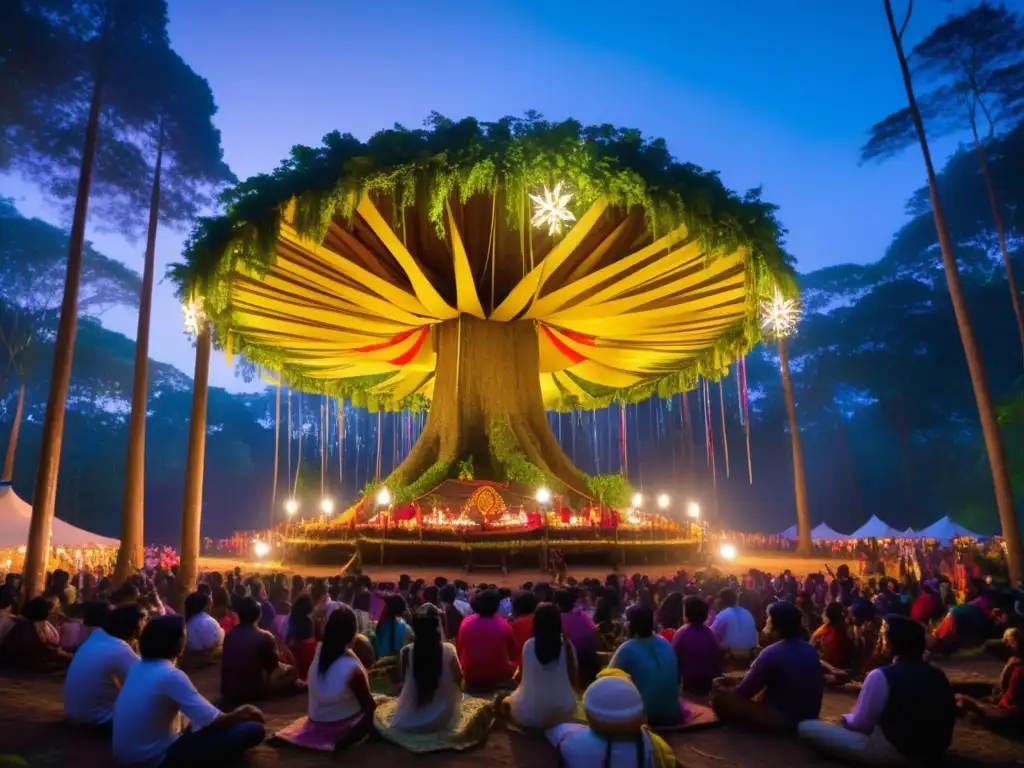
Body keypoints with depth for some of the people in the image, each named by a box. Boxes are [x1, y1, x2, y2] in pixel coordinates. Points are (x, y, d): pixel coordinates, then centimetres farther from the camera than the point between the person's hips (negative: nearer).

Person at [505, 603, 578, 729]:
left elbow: (519, 678, 2)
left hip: (528, 715, -1)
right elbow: (574, 682, -1)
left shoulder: (528, 645, -10)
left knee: (506, 701, 29)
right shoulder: (566, 646, -10)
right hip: (562, 713, 1)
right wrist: (568, 647, 2)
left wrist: (516, 675, 23)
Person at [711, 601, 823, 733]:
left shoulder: (770, 654, -21)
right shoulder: (811, 649, 1)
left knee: (719, 696, -9)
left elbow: (743, 692, -12)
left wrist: (720, 687, 10)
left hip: (780, 721, -8)